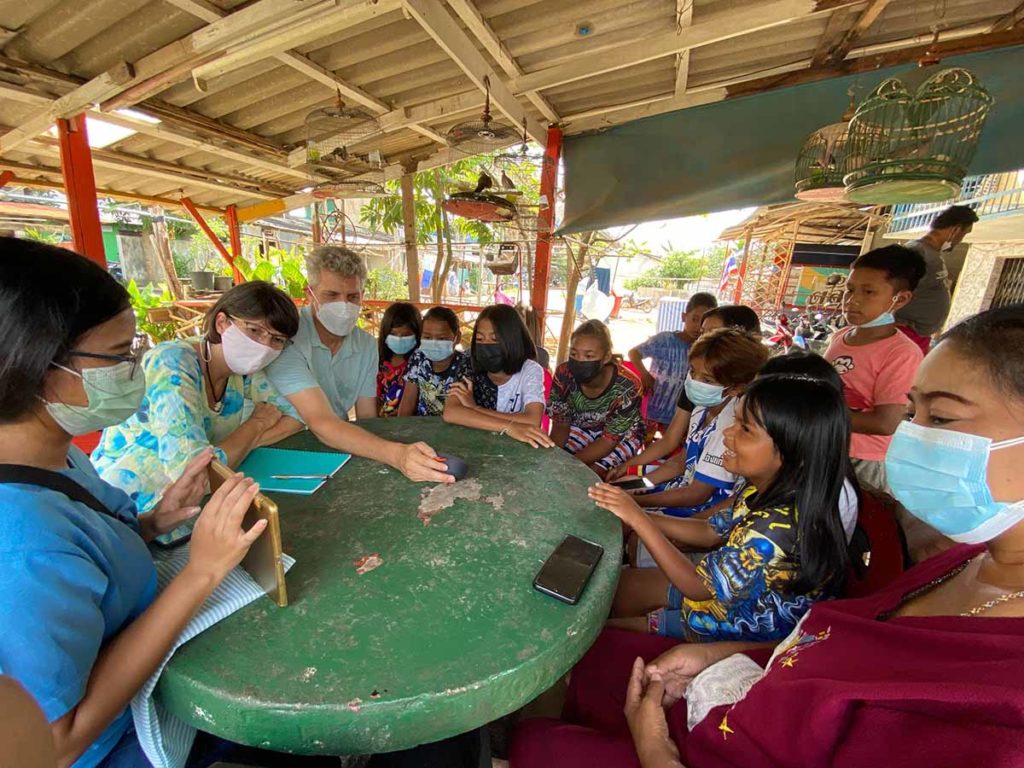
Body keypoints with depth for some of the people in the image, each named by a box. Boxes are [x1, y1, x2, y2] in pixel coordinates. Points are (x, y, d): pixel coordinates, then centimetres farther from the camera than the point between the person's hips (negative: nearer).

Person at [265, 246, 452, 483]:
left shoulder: (366, 345, 2)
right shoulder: (287, 339, -19)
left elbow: (367, 419, 2)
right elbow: (320, 424, -29)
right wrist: (396, 454, -42)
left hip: (340, 450, 5)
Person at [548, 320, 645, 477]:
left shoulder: (627, 386, -33)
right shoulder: (564, 374, -26)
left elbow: (609, 440, -24)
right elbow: (560, 426, -14)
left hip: (623, 435, -2)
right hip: (581, 428, 3)